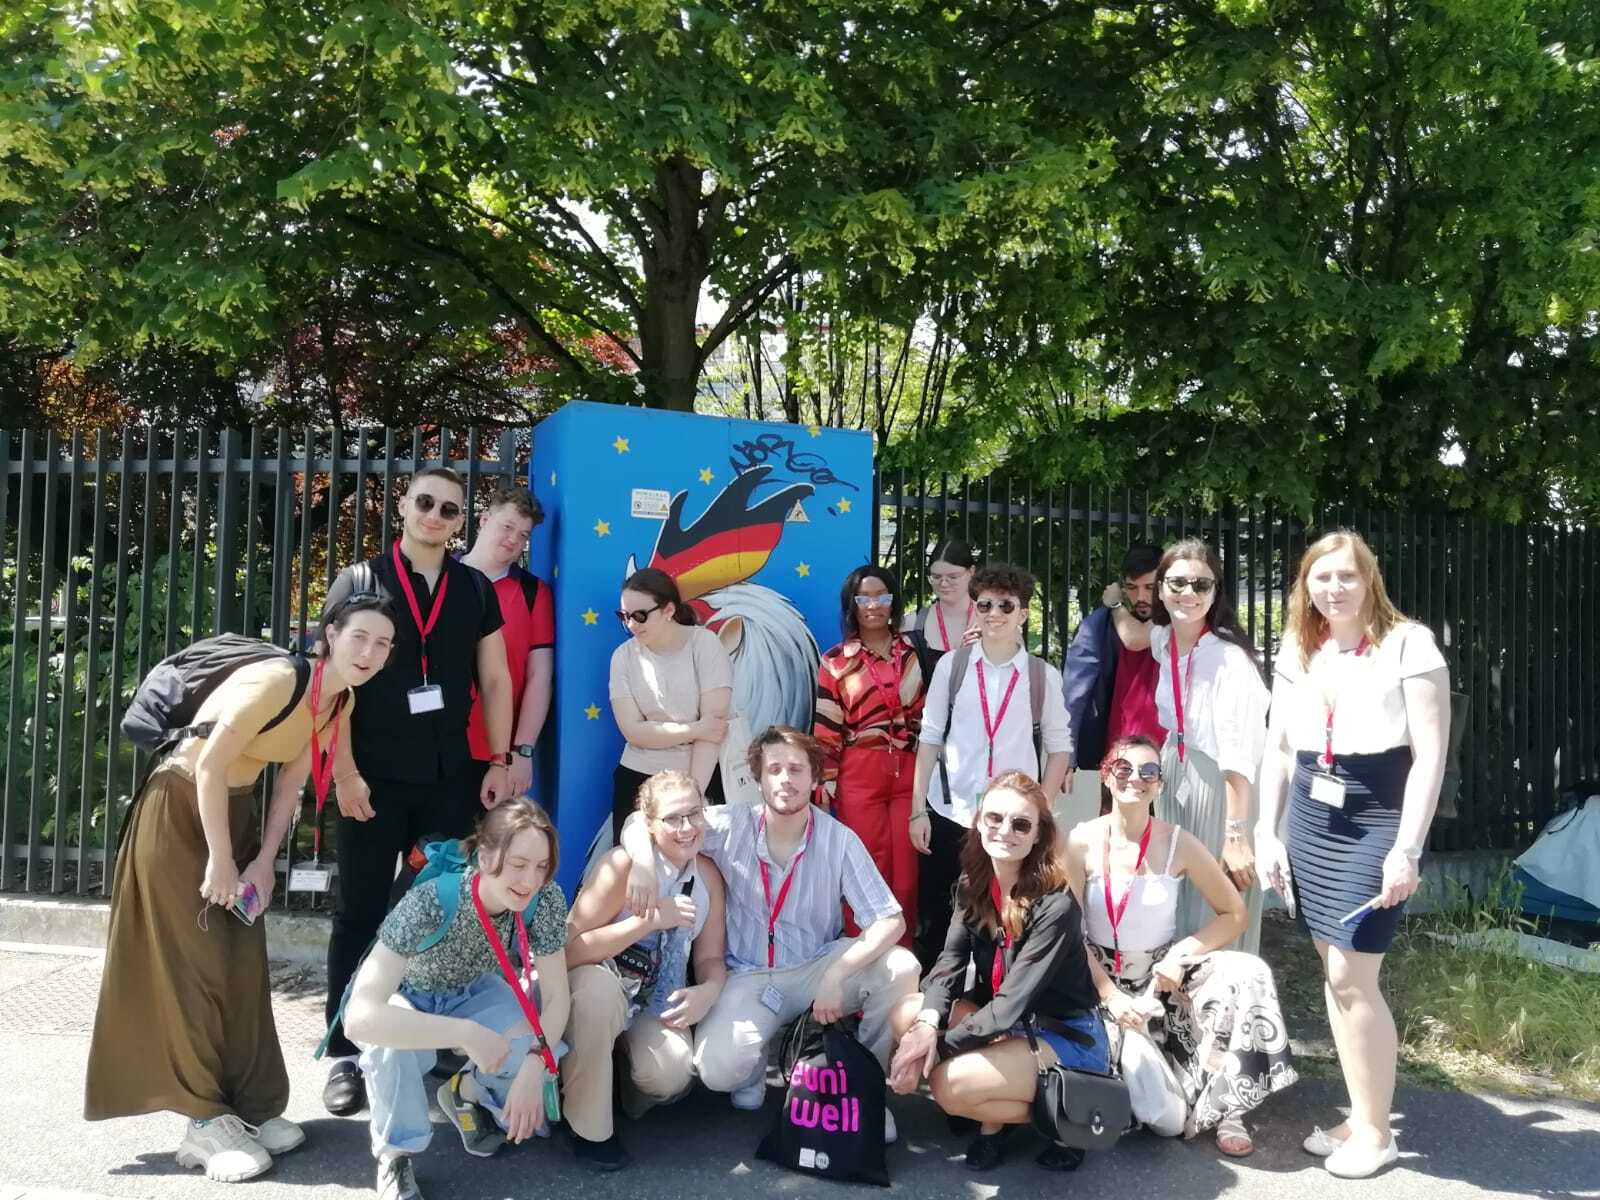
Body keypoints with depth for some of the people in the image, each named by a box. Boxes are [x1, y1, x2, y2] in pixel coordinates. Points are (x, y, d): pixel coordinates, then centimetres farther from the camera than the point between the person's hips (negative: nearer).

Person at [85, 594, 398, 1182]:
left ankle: (252, 1106, 17)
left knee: (244, 963, 8)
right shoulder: (278, 680, -28)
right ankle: (206, 1122, 7)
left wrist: (264, 860, 0)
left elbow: (290, 783, 5)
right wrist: (221, 862, -17)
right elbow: (209, 767, -24)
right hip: (180, 808, -7)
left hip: (233, 809, 7)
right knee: (194, 965, -3)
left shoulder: (343, 700, -2)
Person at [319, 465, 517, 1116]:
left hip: (452, 776, 2)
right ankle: (345, 1055, 16)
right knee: (360, 914, 5)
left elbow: (495, 679, 11)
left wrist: (500, 760, 4)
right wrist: (345, 771, -10)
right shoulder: (360, 580, 0)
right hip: (374, 777, -2)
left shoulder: (475, 588, 8)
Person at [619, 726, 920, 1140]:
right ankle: (755, 1062, 13)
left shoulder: (840, 840, -10)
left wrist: (836, 975, -29)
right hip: (749, 976, 0)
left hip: (817, 966, 1)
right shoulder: (732, 826, -9)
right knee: (717, 1070, -28)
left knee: (900, 968, -26)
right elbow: (641, 822, -9)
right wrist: (643, 863, -32)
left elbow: (891, 921, -15)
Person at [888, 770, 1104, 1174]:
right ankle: (995, 1114, 3)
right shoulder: (973, 886, -3)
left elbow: (1012, 1003, -26)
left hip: (1066, 1036, -7)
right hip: (1002, 1021, 7)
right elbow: (951, 961, -11)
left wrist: (939, 1045, -24)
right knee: (908, 1015, -12)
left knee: (950, 1084, -25)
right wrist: (928, 1023, -30)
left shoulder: (1056, 906, -25)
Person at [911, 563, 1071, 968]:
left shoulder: (1044, 676, -1)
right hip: (948, 815, 1)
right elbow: (929, 739, 3)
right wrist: (918, 810, 1)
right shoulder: (951, 666, 0)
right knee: (937, 921, 9)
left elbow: (1059, 748, 5)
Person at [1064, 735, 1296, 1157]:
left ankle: (1223, 1107, -11)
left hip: (1165, 975, 2)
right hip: (1104, 980, -2)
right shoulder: (1082, 843, -11)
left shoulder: (1178, 844, -8)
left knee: (1248, 975, -30)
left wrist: (1182, 953, -16)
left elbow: (1234, 914, -2)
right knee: (1165, 1118, -18)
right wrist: (1110, 996, -17)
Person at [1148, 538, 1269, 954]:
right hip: (1172, 780, 7)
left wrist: (1235, 833, -27)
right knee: (1176, 905, 18)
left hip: (1219, 786, -6)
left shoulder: (1231, 657, -23)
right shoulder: (1160, 640, -3)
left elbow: (1239, 755, -26)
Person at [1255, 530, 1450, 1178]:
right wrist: (1266, 832, 8)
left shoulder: (1408, 644, -9)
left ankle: (1377, 1131, 12)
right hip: (1310, 820, 6)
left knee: (1352, 977, -6)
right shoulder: (1294, 653, 8)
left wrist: (1407, 848, -17)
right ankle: (1361, 1115, 23)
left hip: (1376, 822, -6)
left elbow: (1430, 755, -12)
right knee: (1335, 974, 10)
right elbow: (1278, 750, 13)